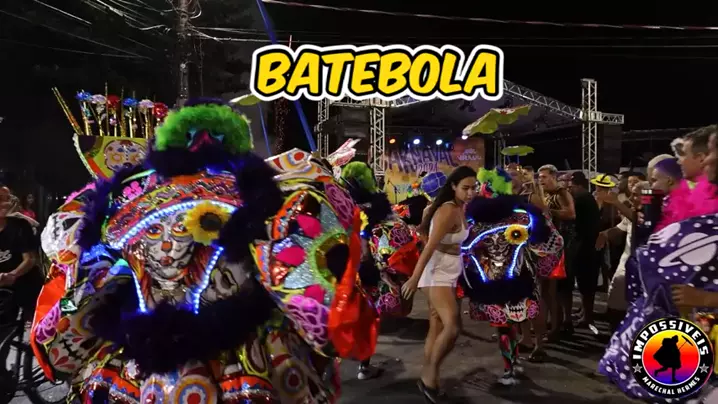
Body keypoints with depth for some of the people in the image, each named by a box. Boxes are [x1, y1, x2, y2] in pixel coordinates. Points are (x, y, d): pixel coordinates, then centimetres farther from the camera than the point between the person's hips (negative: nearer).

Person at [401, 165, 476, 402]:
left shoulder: (460, 208, 9)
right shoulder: (448, 211, -19)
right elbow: (430, 246, -25)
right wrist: (415, 278, -28)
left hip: (450, 273, 10)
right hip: (437, 273, -10)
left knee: (437, 328, 13)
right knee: (452, 327, -19)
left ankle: (427, 377, 21)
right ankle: (430, 375, -2)